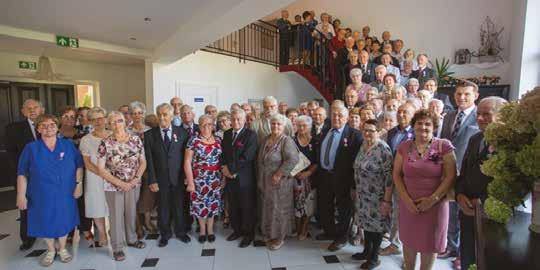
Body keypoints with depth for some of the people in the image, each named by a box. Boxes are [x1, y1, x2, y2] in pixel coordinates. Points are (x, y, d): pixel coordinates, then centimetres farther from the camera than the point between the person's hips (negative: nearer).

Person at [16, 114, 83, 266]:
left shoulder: (68, 145, -3)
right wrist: (21, 196, -7)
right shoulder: (31, 148, -6)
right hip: (42, 195, 0)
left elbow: (79, 166, 1)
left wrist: (79, 184, -5)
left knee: (63, 221, 13)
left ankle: (62, 249, 36)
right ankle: (50, 251, 37)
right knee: (46, 222, 14)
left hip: (65, 193, 0)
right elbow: (22, 174, -3)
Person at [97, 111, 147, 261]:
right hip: (113, 186, -2)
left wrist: (135, 179, -12)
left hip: (133, 185, 3)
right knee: (116, 216, 11)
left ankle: (132, 239, 40)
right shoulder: (105, 143, -12)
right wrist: (120, 183, -15)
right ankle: (117, 247, 29)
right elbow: (101, 169, -10)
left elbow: (143, 162, 1)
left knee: (131, 213, 17)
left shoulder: (136, 139, -4)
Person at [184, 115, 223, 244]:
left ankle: (210, 229, 32)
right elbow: (187, 162, -9)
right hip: (199, 179, -2)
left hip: (215, 179, 2)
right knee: (200, 204, 9)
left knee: (213, 203, 11)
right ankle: (202, 230, 32)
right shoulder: (193, 140, -7)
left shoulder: (218, 140, 3)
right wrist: (190, 182, -11)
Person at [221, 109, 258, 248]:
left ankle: (248, 234, 27)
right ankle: (237, 230, 37)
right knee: (233, 206, 17)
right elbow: (223, 153, 12)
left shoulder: (251, 134, -11)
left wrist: (232, 169, -15)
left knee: (247, 207, 9)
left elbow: (246, 157, -19)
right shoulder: (227, 134, 9)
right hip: (230, 177, 5)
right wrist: (225, 167, -6)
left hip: (245, 178, -5)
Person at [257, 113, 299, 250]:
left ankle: (279, 237, 24)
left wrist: (279, 174, -24)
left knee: (279, 208, 6)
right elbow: (260, 159, 15)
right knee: (268, 207, 16)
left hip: (280, 181, -6)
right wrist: (261, 179, 11)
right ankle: (269, 233, 34)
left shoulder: (287, 140, -15)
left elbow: (293, 159, -27)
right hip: (266, 181, 6)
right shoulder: (266, 140, 7)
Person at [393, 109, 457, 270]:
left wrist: (433, 199, -15)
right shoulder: (404, 147, 2)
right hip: (408, 204, 2)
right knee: (408, 241, 16)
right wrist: (406, 199, -9)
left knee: (429, 243, 14)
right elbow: (397, 174, 2)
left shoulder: (444, 146, -6)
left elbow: (450, 176, -9)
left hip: (434, 204, -2)